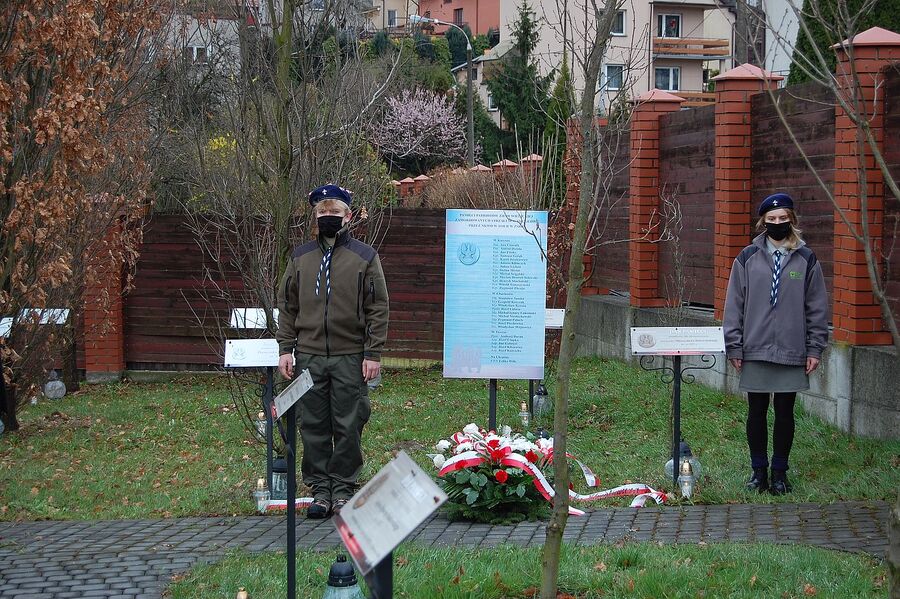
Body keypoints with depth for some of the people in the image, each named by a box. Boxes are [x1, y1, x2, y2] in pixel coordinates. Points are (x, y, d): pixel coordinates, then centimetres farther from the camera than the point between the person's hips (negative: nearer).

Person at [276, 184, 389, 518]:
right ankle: (320, 490, 12)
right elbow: (287, 305, 13)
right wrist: (285, 349, 3)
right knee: (313, 427, 5)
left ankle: (343, 489, 10)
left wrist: (373, 354, -7)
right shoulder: (301, 257, 11)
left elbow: (378, 309, 0)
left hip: (350, 357, -3)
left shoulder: (365, 257, 2)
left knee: (349, 427, 0)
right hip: (309, 357, 3)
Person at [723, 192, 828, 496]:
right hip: (755, 352, 0)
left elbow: (817, 307, 5)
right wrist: (734, 346, -1)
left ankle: (780, 471, 18)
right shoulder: (748, 258, 2)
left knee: (785, 413, 7)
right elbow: (734, 304, 3)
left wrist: (815, 348, 1)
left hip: (791, 353, 0)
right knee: (756, 413, 7)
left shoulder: (806, 259, 2)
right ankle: (758, 470, 19)